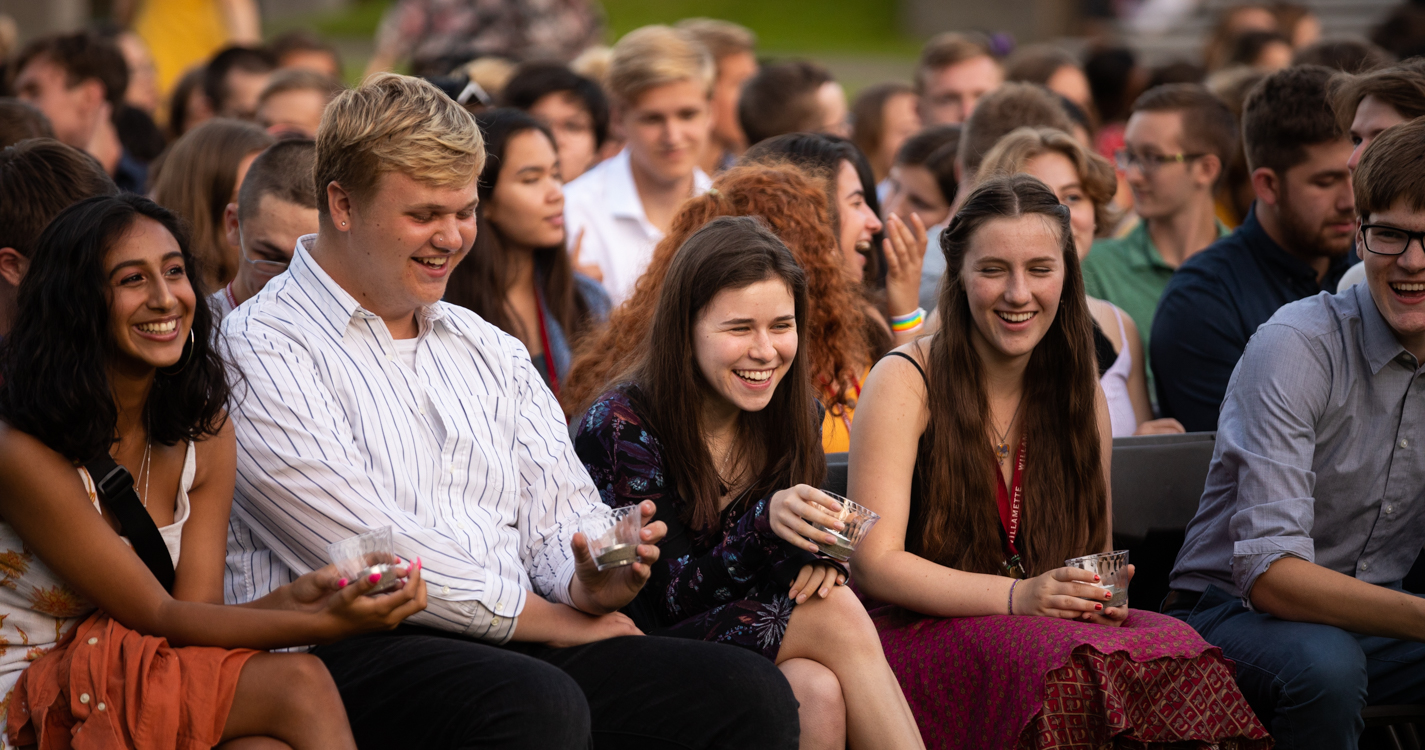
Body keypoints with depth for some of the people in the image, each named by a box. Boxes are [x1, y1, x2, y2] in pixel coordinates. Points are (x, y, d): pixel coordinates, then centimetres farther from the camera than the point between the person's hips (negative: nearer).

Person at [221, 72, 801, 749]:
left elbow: (558, 523, 17)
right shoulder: (260, 353, -3)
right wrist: (567, 622, -5)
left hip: (511, 642, 6)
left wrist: (591, 582, -9)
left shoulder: (490, 353, 22)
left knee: (751, 692, -19)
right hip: (349, 654, -6)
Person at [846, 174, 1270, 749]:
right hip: (926, 634, -4)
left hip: (1061, 627, 4)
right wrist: (1018, 597, -24)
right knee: (1064, 666, -37)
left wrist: (1103, 594, -10)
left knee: (1174, 649, -29)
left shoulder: (1081, 393, 12)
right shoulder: (905, 383, -4)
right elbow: (873, 563, -11)